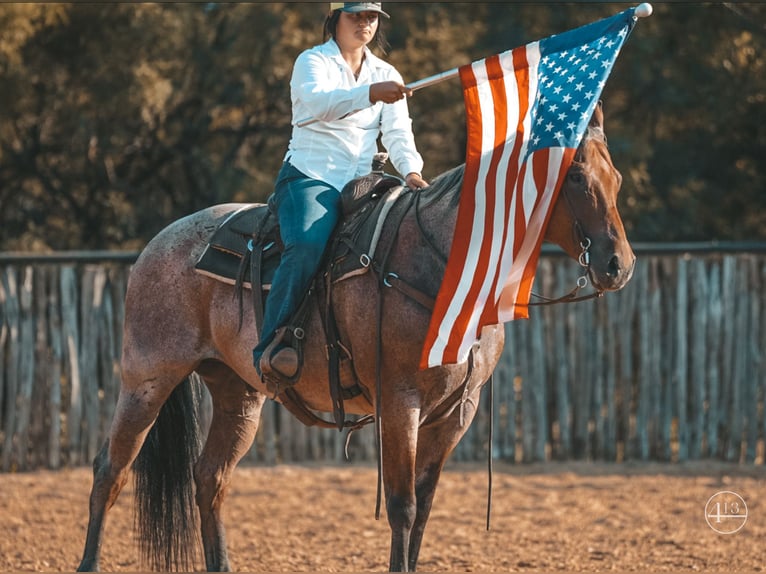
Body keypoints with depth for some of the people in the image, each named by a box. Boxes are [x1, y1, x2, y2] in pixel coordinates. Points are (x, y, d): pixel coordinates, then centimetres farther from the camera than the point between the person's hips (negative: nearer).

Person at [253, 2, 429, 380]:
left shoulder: (386, 75, 18)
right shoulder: (313, 62, 1)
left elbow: (397, 134, 7)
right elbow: (318, 102, -21)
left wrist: (411, 171, -14)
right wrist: (370, 94, -39)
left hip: (360, 184, 6)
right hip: (310, 176, -6)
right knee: (308, 244, -34)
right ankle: (272, 345, -32)